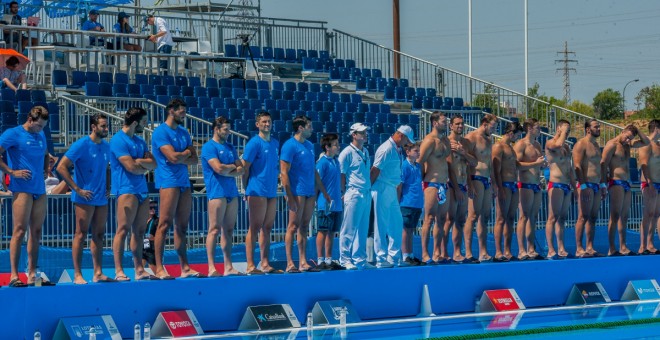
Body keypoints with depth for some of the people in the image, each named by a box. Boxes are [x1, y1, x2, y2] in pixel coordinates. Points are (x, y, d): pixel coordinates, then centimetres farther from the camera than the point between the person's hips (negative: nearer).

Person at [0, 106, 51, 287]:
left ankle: (32, 275, 13)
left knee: (36, 232, 8)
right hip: (22, 189, -7)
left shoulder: (41, 135, 16)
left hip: (40, 190, 7)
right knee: (20, 230, -10)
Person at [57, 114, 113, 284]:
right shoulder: (81, 145, -10)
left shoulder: (106, 147, 10)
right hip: (85, 198, -7)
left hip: (101, 199, 7)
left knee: (99, 235, 9)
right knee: (81, 235, -4)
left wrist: (108, 187, 10)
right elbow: (61, 167, -14)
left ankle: (98, 273, 15)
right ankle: (77, 275, -3)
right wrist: (77, 189, -16)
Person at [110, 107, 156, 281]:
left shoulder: (140, 142, 19)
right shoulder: (118, 141, -8)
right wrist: (146, 167, 2)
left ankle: (139, 270, 10)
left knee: (139, 231, 7)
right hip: (127, 189, -8)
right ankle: (119, 271, -13)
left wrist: (139, 161, -7)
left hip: (142, 189, 9)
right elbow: (131, 167, -15)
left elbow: (153, 164, 11)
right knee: (123, 229, -11)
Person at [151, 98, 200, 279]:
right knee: (165, 224, -11)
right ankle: (159, 268, -12)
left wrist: (180, 158, -7)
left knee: (182, 226, 9)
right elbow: (173, 157, -18)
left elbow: (194, 159, 11)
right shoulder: (161, 132, -7)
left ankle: (185, 267, 11)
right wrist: (186, 153, 1)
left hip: (184, 182, 8)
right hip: (168, 181, -8)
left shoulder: (183, 132, 18)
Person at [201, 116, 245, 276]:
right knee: (215, 229, -10)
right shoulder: (209, 147, -5)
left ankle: (228, 267, 9)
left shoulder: (230, 147, 19)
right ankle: (212, 268, -11)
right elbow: (218, 168, -17)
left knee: (228, 230, 7)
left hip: (232, 192, 8)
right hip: (217, 192, -8)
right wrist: (233, 166, 1)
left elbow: (241, 170, 10)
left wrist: (226, 171, -8)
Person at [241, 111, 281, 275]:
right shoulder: (254, 143, -7)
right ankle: (250, 266, -6)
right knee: (254, 228, -7)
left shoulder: (275, 143, 14)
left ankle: (265, 264, 14)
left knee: (267, 228, 10)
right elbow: (245, 167, -8)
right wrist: (247, 189, -4)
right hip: (257, 192, -7)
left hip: (272, 192, 7)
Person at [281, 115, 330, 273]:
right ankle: (290, 264, -5)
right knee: (294, 226, -6)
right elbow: (284, 172, -12)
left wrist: (324, 192, 21)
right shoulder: (290, 146, -7)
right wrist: (289, 196, -18)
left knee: (304, 226, 9)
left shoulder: (309, 146, 16)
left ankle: (303, 262, 11)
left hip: (310, 192, 7)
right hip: (297, 191, -7)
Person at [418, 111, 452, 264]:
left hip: (444, 185, 9)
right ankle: (425, 255, -9)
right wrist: (424, 180, -9)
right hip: (432, 184, -9)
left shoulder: (446, 140, 16)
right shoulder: (429, 140, -10)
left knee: (441, 220, 8)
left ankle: (437, 254, 13)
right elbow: (420, 162, -14)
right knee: (429, 219, -9)